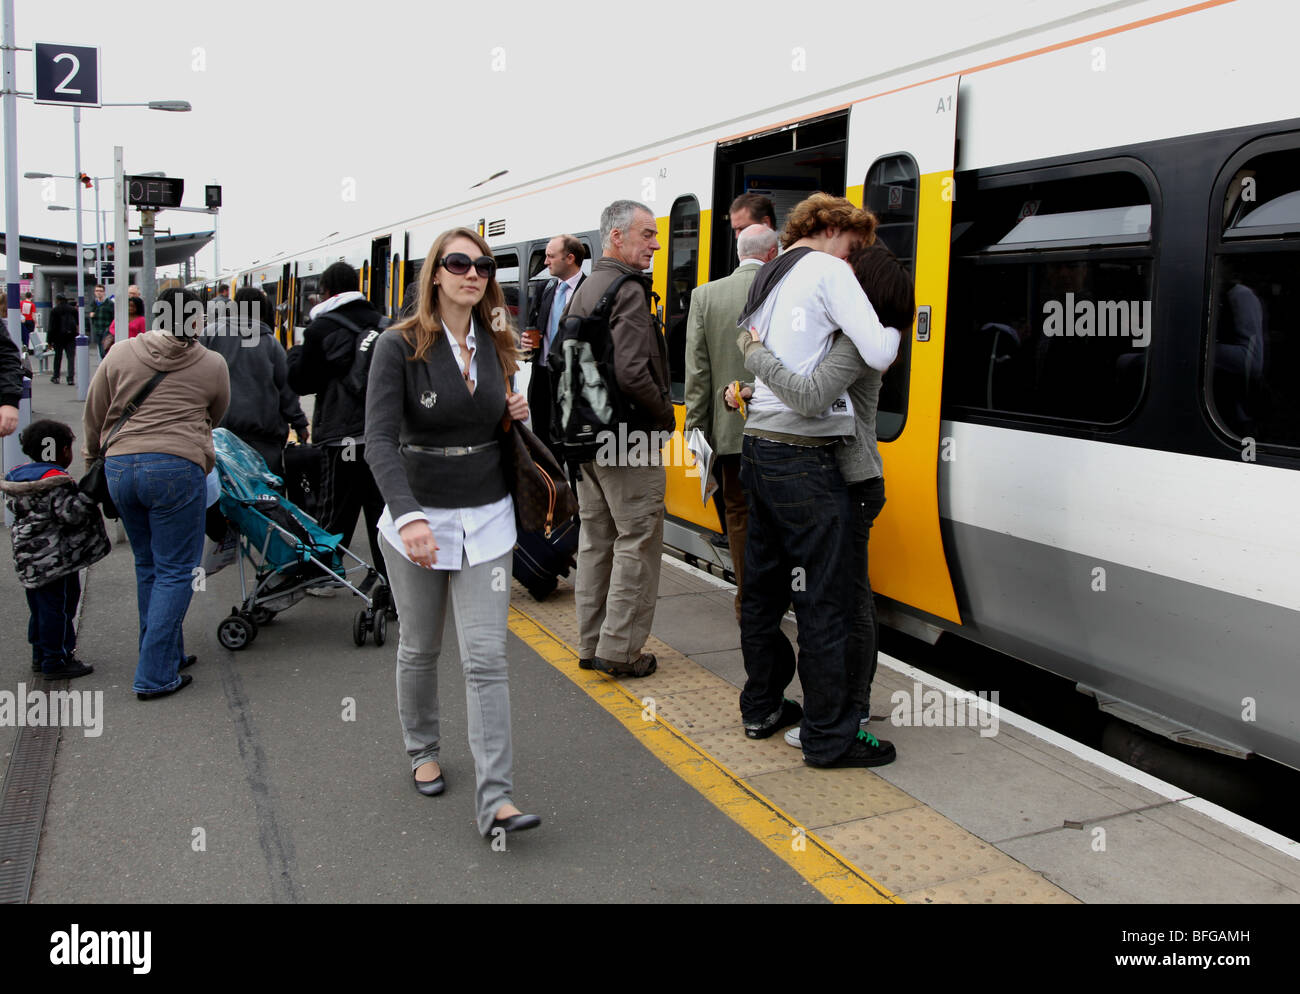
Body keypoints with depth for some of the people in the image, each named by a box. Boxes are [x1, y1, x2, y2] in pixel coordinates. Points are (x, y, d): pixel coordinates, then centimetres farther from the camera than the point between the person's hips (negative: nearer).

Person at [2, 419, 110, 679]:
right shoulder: (56, 479, -18)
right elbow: (70, 513, -25)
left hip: (29, 557, 10)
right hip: (53, 557, -10)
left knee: (41, 607, 18)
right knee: (58, 606, -3)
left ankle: (40, 656, 28)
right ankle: (55, 661, 1)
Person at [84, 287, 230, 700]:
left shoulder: (119, 355, 10)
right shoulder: (212, 364, 5)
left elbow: (93, 414, 16)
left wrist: (93, 454, 32)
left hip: (119, 467, 4)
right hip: (176, 468, -4)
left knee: (148, 566, 18)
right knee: (175, 571, 2)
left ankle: (167, 653, 28)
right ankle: (155, 675, -1)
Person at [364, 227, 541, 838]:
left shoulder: (496, 346, 4)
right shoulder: (400, 346, -10)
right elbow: (380, 440, -21)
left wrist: (516, 415, -3)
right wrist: (408, 515, -34)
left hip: (486, 518, 2)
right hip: (417, 516, -2)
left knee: (486, 657, -4)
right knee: (420, 649, 15)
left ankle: (495, 799, -4)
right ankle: (423, 750, 40)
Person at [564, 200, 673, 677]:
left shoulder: (582, 291, 14)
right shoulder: (627, 292, -15)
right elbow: (631, 372, -25)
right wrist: (665, 415, -11)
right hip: (629, 439, -9)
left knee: (596, 539, 14)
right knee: (638, 540, -1)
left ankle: (591, 644, 22)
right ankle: (620, 649, 4)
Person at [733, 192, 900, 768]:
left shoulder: (766, 279, 20)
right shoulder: (828, 271, -6)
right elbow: (878, 355, -14)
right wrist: (893, 328, 5)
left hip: (759, 447, 9)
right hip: (804, 457, -9)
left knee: (764, 587, 17)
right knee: (822, 601, -3)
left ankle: (761, 709, 28)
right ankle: (829, 737, 4)